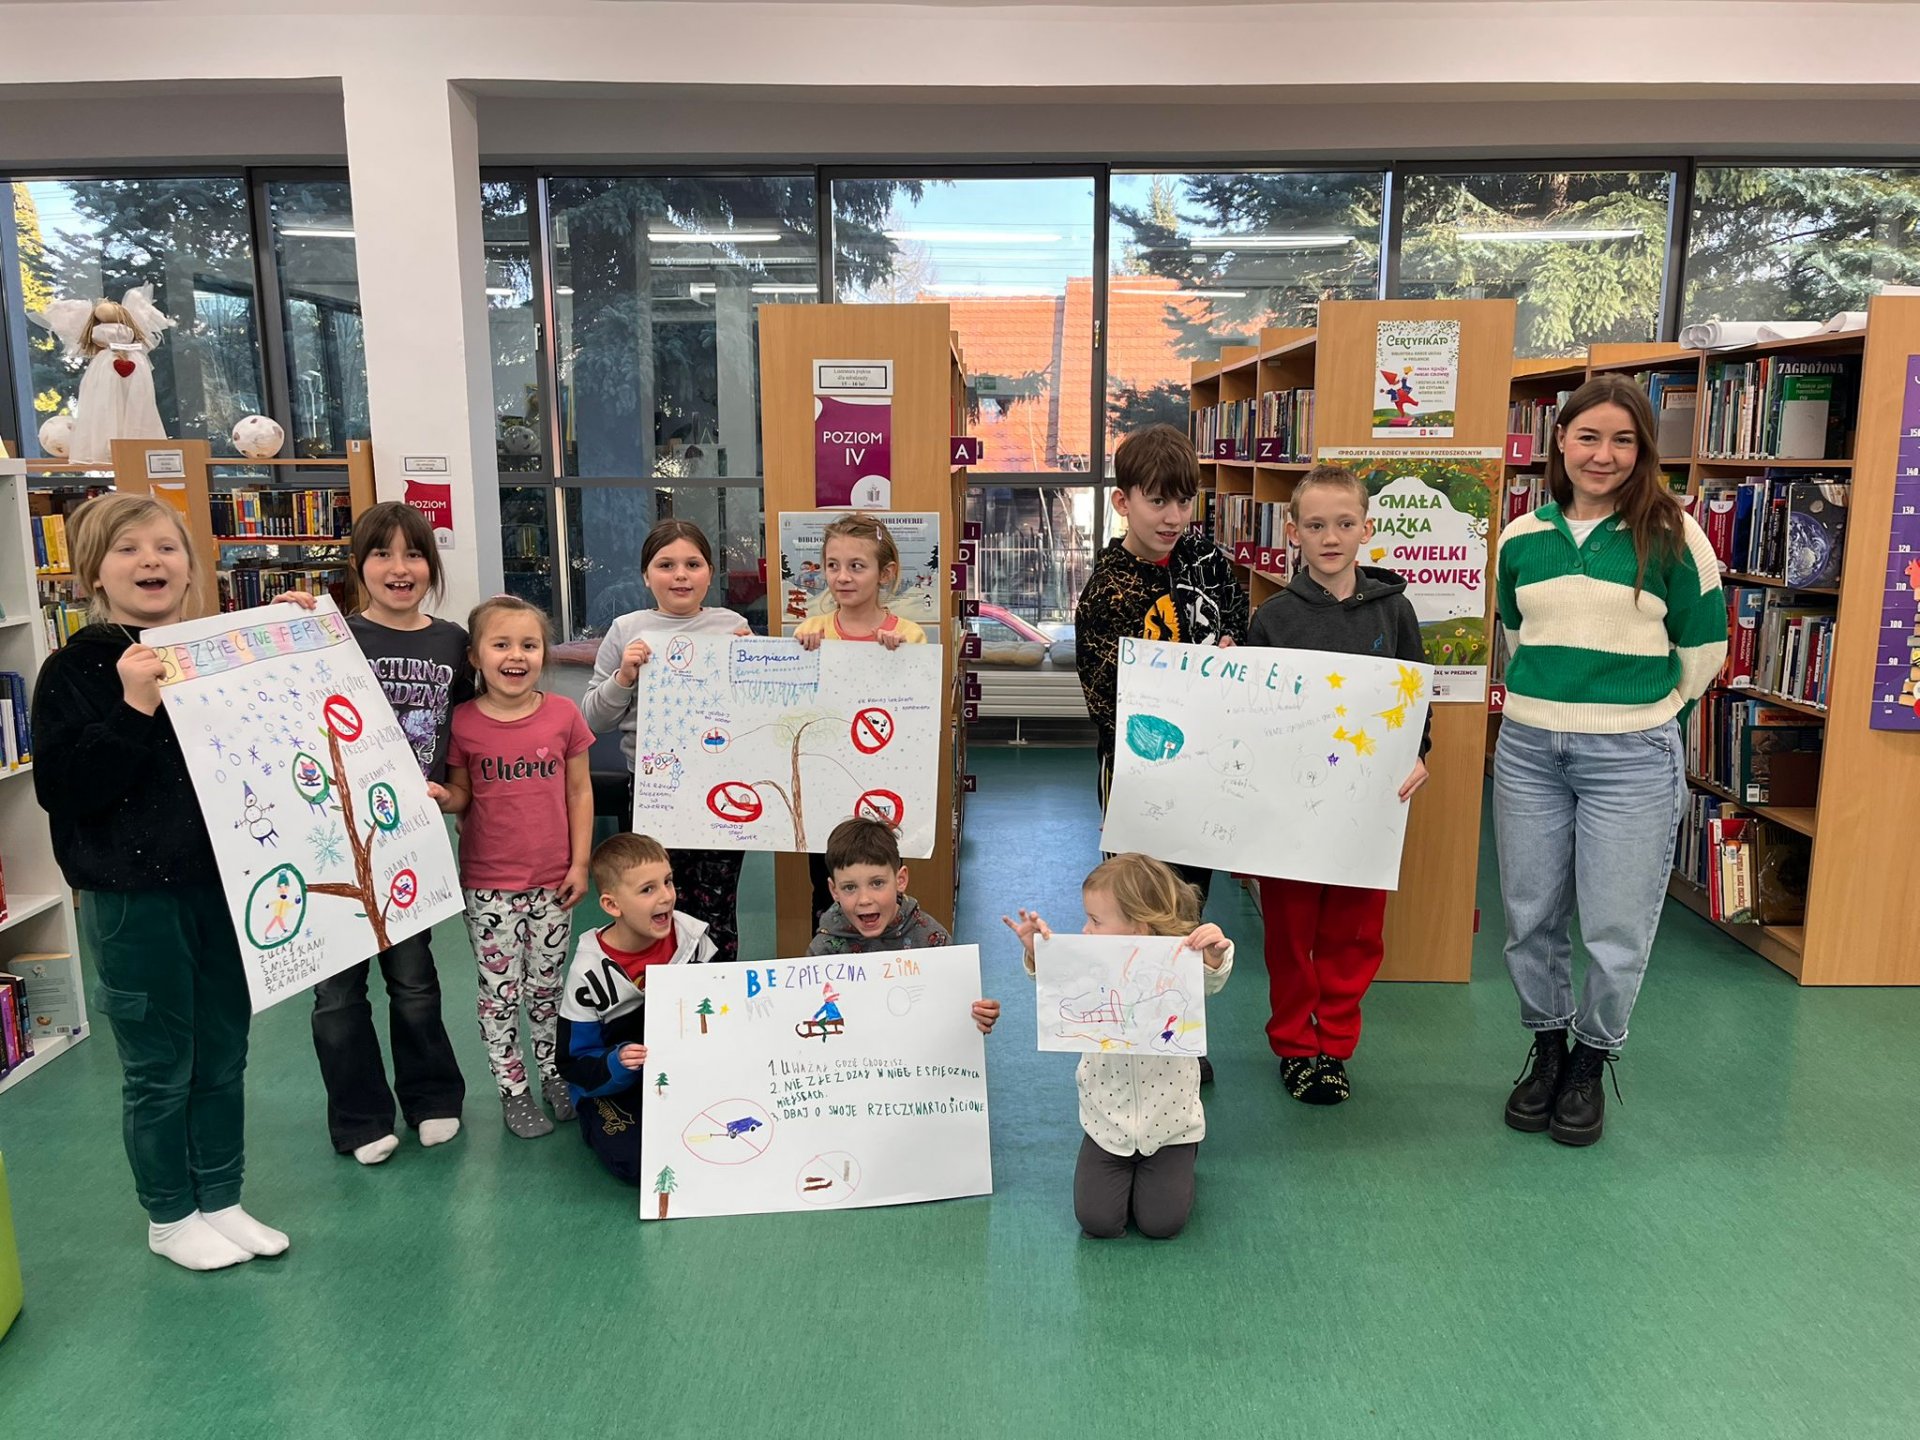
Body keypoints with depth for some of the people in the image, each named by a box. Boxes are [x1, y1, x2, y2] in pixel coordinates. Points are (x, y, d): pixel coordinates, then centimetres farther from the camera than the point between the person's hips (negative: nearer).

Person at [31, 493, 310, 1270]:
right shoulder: (77, 669, -8)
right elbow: (63, 788, -15)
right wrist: (134, 709, -26)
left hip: (225, 882, 4)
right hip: (132, 898, -4)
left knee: (224, 1055, 15)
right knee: (160, 1068, 9)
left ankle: (221, 1201, 32)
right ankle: (170, 1217, 29)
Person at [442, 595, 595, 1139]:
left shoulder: (563, 714, -4)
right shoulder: (463, 723, -7)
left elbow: (579, 792, 2)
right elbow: (461, 795, 2)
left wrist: (580, 863, 0)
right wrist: (442, 798, -21)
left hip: (552, 881, 1)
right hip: (489, 884, -1)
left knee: (547, 986, 15)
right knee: (501, 990, 8)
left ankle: (553, 1074, 33)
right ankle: (513, 1089, 24)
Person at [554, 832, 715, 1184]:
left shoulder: (693, 936, -10)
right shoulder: (590, 973, -18)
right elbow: (573, 1065, -11)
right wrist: (618, 1063, -32)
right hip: (611, 1087, -2)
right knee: (636, 1161, -27)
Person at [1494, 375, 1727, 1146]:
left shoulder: (1671, 534, -5)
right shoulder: (1520, 538, 5)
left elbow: (1704, 644, 3)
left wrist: (1649, 709, 8)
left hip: (1632, 757, -3)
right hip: (1527, 749, 4)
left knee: (1615, 927, 3)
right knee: (1530, 916, 12)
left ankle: (1592, 1062, 25)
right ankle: (1547, 1048, 32)